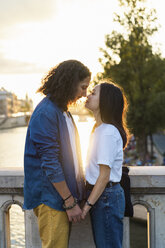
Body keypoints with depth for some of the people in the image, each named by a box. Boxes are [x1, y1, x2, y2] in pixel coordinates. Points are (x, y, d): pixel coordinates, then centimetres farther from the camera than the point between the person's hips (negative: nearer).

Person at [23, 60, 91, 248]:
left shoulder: (62, 111, 15)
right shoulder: (45, 113, -16)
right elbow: (50, 163, -20)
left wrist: (77, 191, 16)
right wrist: (70, 202, -17)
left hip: (65, 193, 9)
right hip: (50, 197, -9)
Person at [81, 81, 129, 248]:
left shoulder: (108, 132, -19)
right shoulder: (99, 129, 12)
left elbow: (104, 176, -20)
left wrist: (87, 204, -17)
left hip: (106, 196, -10)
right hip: (100, 195, 10)